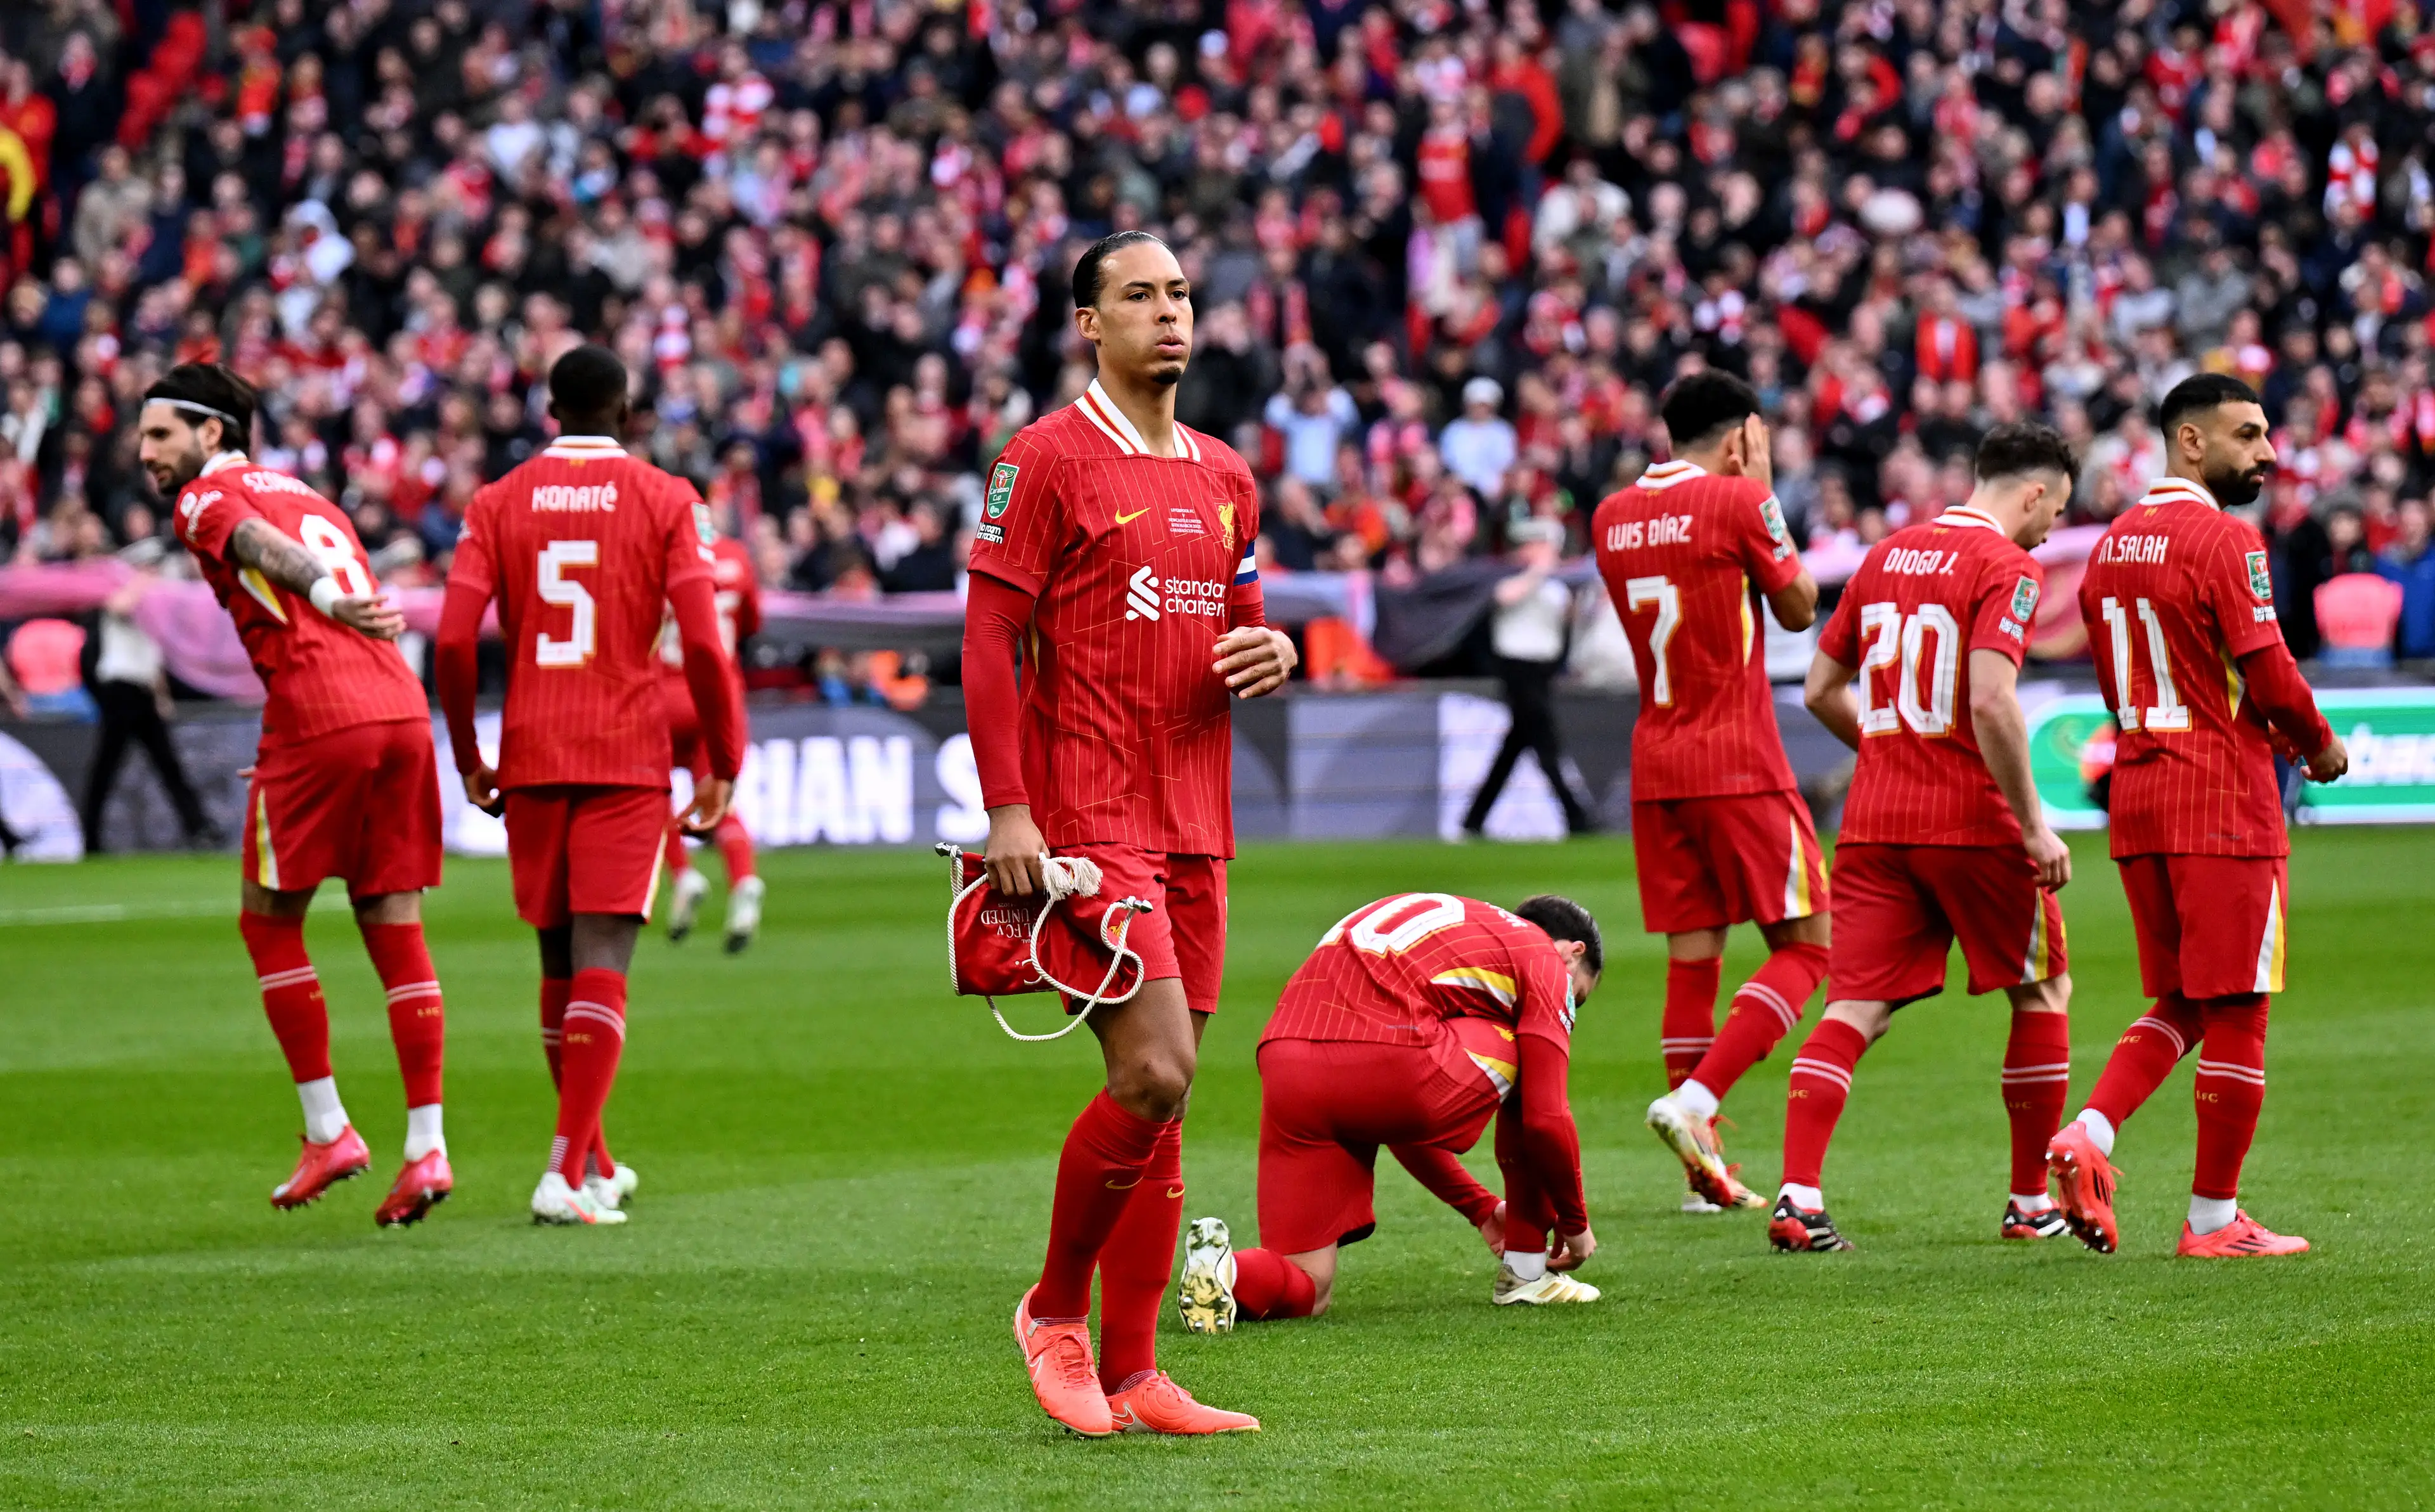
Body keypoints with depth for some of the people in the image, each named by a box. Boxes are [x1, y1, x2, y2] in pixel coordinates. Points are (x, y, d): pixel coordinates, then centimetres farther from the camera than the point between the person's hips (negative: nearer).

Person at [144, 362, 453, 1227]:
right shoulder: (309, 497, 27)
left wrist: (331, 602, -34)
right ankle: (426, 1148, 1)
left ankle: (327, 1131, 7)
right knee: (396, 932, 7)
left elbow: (266, 548, -15)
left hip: (317, 717, -6)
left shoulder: (206, 499, 5)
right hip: (401, 709, 6)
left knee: (270, 923, 9)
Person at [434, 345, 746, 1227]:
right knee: (602, 964, -8)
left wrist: (469, 759, 9)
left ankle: (593, 1165, 26)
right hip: (628, 760, -3)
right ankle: (569, 1173, -20)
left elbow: (453, 641, -3)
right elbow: (702, 642, -8)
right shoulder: (666, 501, 0)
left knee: (560, 965, 14)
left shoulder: (498, 503, 6)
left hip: (531, 758, 3)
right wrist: (723, 767, 1)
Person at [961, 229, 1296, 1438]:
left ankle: (1130, 1377, 10)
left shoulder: (1224, 477, 16)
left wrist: (1273, 650, 2)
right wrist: (1007, 809, -15)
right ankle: (1055, 1309, 3)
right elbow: (989, 638, -8)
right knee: (1153, 1074, -17)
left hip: (1194, 826, 7)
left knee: (1162, 1098, 6)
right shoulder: (1047, 459, -5)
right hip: (1088, 824, -7)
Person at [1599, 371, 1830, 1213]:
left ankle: (1704, 1169, 4)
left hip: (1655, 765, 6)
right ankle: (1695, 1099, -18)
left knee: (1692, 955, 7)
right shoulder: (1737, 503, -9)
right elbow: (1797, 608, 2)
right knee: (1805, 944, 0)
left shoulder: (1612, 517, 10)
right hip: (1740, 765, -6)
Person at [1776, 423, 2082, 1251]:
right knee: (2042, 992, 14)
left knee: (1855, 1009, 1)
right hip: (1971, 822, -5)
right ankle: (2033, 1200, 18)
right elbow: (1991, 702, -21)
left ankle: (1798, 1197, -15)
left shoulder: (1887, 556, 12)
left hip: (1875, 819, 6)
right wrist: (2033, 824, -15)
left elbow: (1822, 690, 16)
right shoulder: (2007, 566, -9)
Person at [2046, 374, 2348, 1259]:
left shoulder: (2112, 544, 12)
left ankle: (2091, 1131, -4)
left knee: (2183, 1003, 16)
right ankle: (2214, 1219, 4)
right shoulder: (2224, 539, -13)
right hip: (2224, 801, -7)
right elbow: (2270, 676, -16)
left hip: (2137, 788, 7)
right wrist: (2319, 746, 3)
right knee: (2235, 1010, 1)